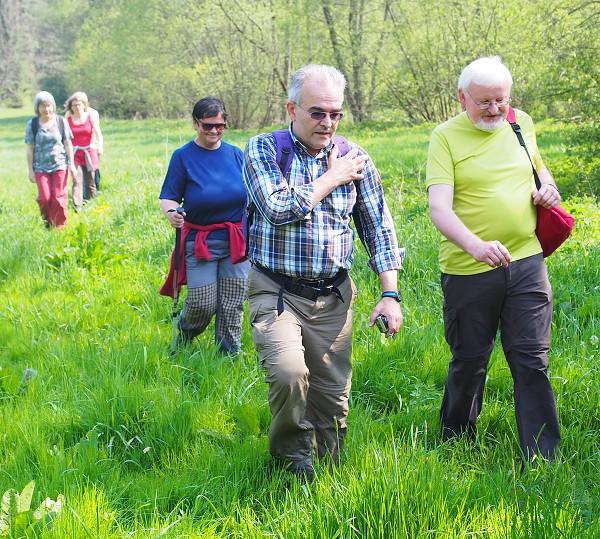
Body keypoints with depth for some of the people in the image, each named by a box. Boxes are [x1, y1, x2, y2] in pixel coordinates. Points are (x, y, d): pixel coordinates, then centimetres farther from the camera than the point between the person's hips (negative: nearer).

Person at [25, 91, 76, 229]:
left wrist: (72, 164, 1)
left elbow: (68, 144, 5)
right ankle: (48, 223, 17)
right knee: (44, 198, -7)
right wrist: (30, 170, 1)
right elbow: (30, 149, 2)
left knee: (59, 197, -4)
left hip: (60, 165, 0)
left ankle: (60, 226, 11)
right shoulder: (32, 124, -1)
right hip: (41, 167, 0)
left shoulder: (61, 121, 0)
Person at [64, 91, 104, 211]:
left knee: (90, 182, 8)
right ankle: (77, 209, -21)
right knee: (77, 181, -13)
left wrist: (100, 146, -25)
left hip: (89, 152, 1)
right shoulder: (68, 119, 1)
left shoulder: (91, 117, 1)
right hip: (75, 153, -1)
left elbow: (98, 133, -9)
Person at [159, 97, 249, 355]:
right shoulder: (183, 156, -4)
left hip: (237, 240, 3)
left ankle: (229, 354, 19)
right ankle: (183, 338, 27)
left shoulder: (235, 154, 6)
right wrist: (171, 213, -27)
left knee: (233, 305, 4)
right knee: (202, 304, -5)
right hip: (200, 242, -3)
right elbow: (169, 197, -6)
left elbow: (251, 196, 14)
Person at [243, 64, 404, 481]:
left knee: (334, 396, 4)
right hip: (277, 293, -3)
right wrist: (332, 179, -9)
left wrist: (390, 294, 1)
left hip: (333, 297, 4)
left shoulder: (355, 159, 7)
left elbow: (379, 227, 9)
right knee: (289, 373, -25)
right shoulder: (263, 150, -3)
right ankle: (293, 458, 0)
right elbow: (278, 208, -19)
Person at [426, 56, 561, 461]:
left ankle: (544, 457, 2)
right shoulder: (446, 136, -7)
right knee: (469, 362, 11)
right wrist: (476, 245, -34)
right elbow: (439, 207, -17)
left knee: (532, 360, -2)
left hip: (526, 262, 3)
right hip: (468, 271, -3)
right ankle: (456, 442, 33)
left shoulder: (522, 124, 9)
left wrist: (547, 186, 6)